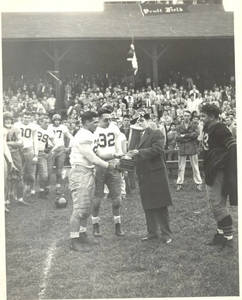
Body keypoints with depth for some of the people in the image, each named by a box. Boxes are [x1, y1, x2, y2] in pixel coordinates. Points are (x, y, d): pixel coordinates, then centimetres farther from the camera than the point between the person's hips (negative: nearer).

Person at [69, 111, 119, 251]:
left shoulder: (90, 135, 14)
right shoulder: (82, 137, -17)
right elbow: (91, 158, -17)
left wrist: (109, 161, 7)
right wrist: (108, 165, -7)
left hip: (89, 172, 10)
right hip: (80, 173, -10)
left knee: (87, 208, 16)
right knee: (79, 209, -8)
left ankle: (83, 235, 27)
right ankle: (74, 241, -2)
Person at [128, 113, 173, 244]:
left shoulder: (156, 134, -5)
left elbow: (157, 150, -18)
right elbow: (137, 153, 16)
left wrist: (139, 152, -20)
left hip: (156, 174, -6)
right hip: (143, 175, 6)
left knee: (160, 206, -1)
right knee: (148, 206, 11)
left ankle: (166, 233, 8)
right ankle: (152, 232, 22)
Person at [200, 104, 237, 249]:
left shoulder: (220, 129, -16)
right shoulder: (208, 129, 11)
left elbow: (233, 147, -21)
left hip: (219, 172, -9)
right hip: (212, 172, 9)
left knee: (218, 204, -5)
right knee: (217, 204, 15)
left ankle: (228, 237, 4)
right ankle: (221, 233, 26)